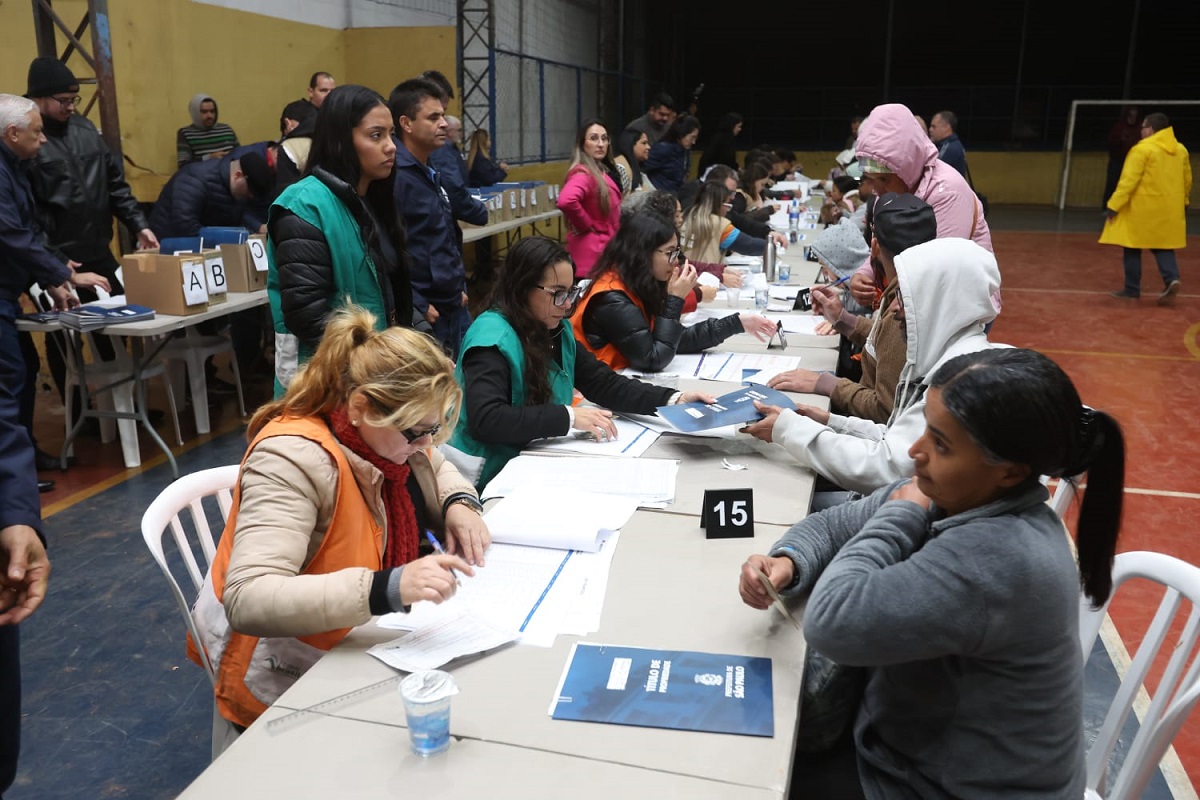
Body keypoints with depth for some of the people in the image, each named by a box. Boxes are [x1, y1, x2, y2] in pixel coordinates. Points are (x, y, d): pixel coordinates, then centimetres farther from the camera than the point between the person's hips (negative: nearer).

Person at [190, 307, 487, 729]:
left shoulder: (390, 431, -6)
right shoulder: (292, 458, -28)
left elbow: (435, 469, 16)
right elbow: (248, 602, -36)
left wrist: (458, 503, -7)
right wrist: (386, 588, -47)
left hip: (364, 638, 7)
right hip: (285, 676, -7)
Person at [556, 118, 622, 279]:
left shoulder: (603, 171, 11)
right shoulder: (583, 173, -19)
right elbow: (565, 201, -37)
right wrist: (587, 225, -22)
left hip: (604, 248, 10)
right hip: (591, 252, -10)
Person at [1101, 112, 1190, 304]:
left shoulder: (1142, 149, -12)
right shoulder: (1181, 150, 10)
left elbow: (1129, 180, -18)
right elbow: (1187, 180, 17)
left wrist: (1115, 205, -16)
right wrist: (1182, 201, 30)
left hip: (1143, 208, -6)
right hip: (1168, 209, 7)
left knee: (1133, 247, 3)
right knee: (1163, 245, 13)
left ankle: (1132, 289, 7)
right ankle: (1172, 279, -9)